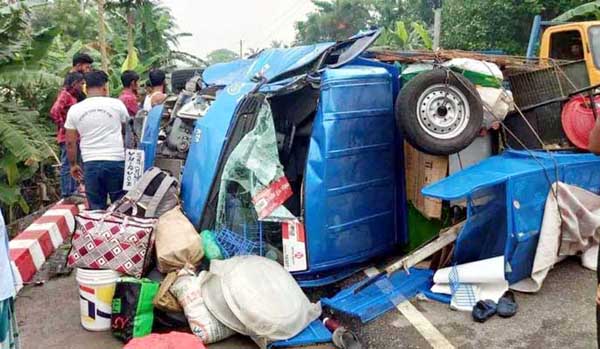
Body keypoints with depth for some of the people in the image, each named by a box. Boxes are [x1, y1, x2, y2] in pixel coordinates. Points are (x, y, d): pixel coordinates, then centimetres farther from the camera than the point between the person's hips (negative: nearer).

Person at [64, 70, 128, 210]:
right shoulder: (117, 104, -1)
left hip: (91, 164, 2)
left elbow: (70, 143, 7)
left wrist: (73, 164, 19)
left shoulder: (74, 110, 3)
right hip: (116, 161, -1)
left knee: (96, 208, 8)